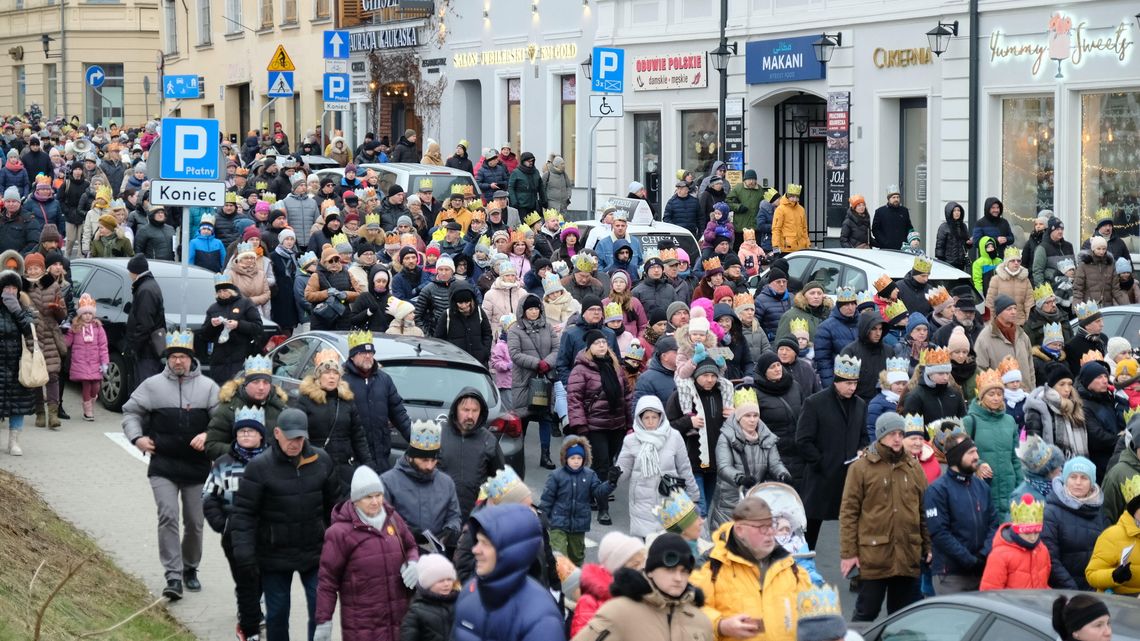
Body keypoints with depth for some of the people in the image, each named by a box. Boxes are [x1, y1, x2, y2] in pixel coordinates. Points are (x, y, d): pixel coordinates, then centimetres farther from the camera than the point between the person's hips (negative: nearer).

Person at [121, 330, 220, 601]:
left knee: (194, 522, 11)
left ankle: (190, 569, 31)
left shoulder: (208, 387, 3)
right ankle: (173, 577, -16)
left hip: (197, 466, 1)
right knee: (168, 516, -15)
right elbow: (131, 411, 12)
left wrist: (208, 435, -18)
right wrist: (137, 437, -4)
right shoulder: (153, 385, 3)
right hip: (163, 467, -1)